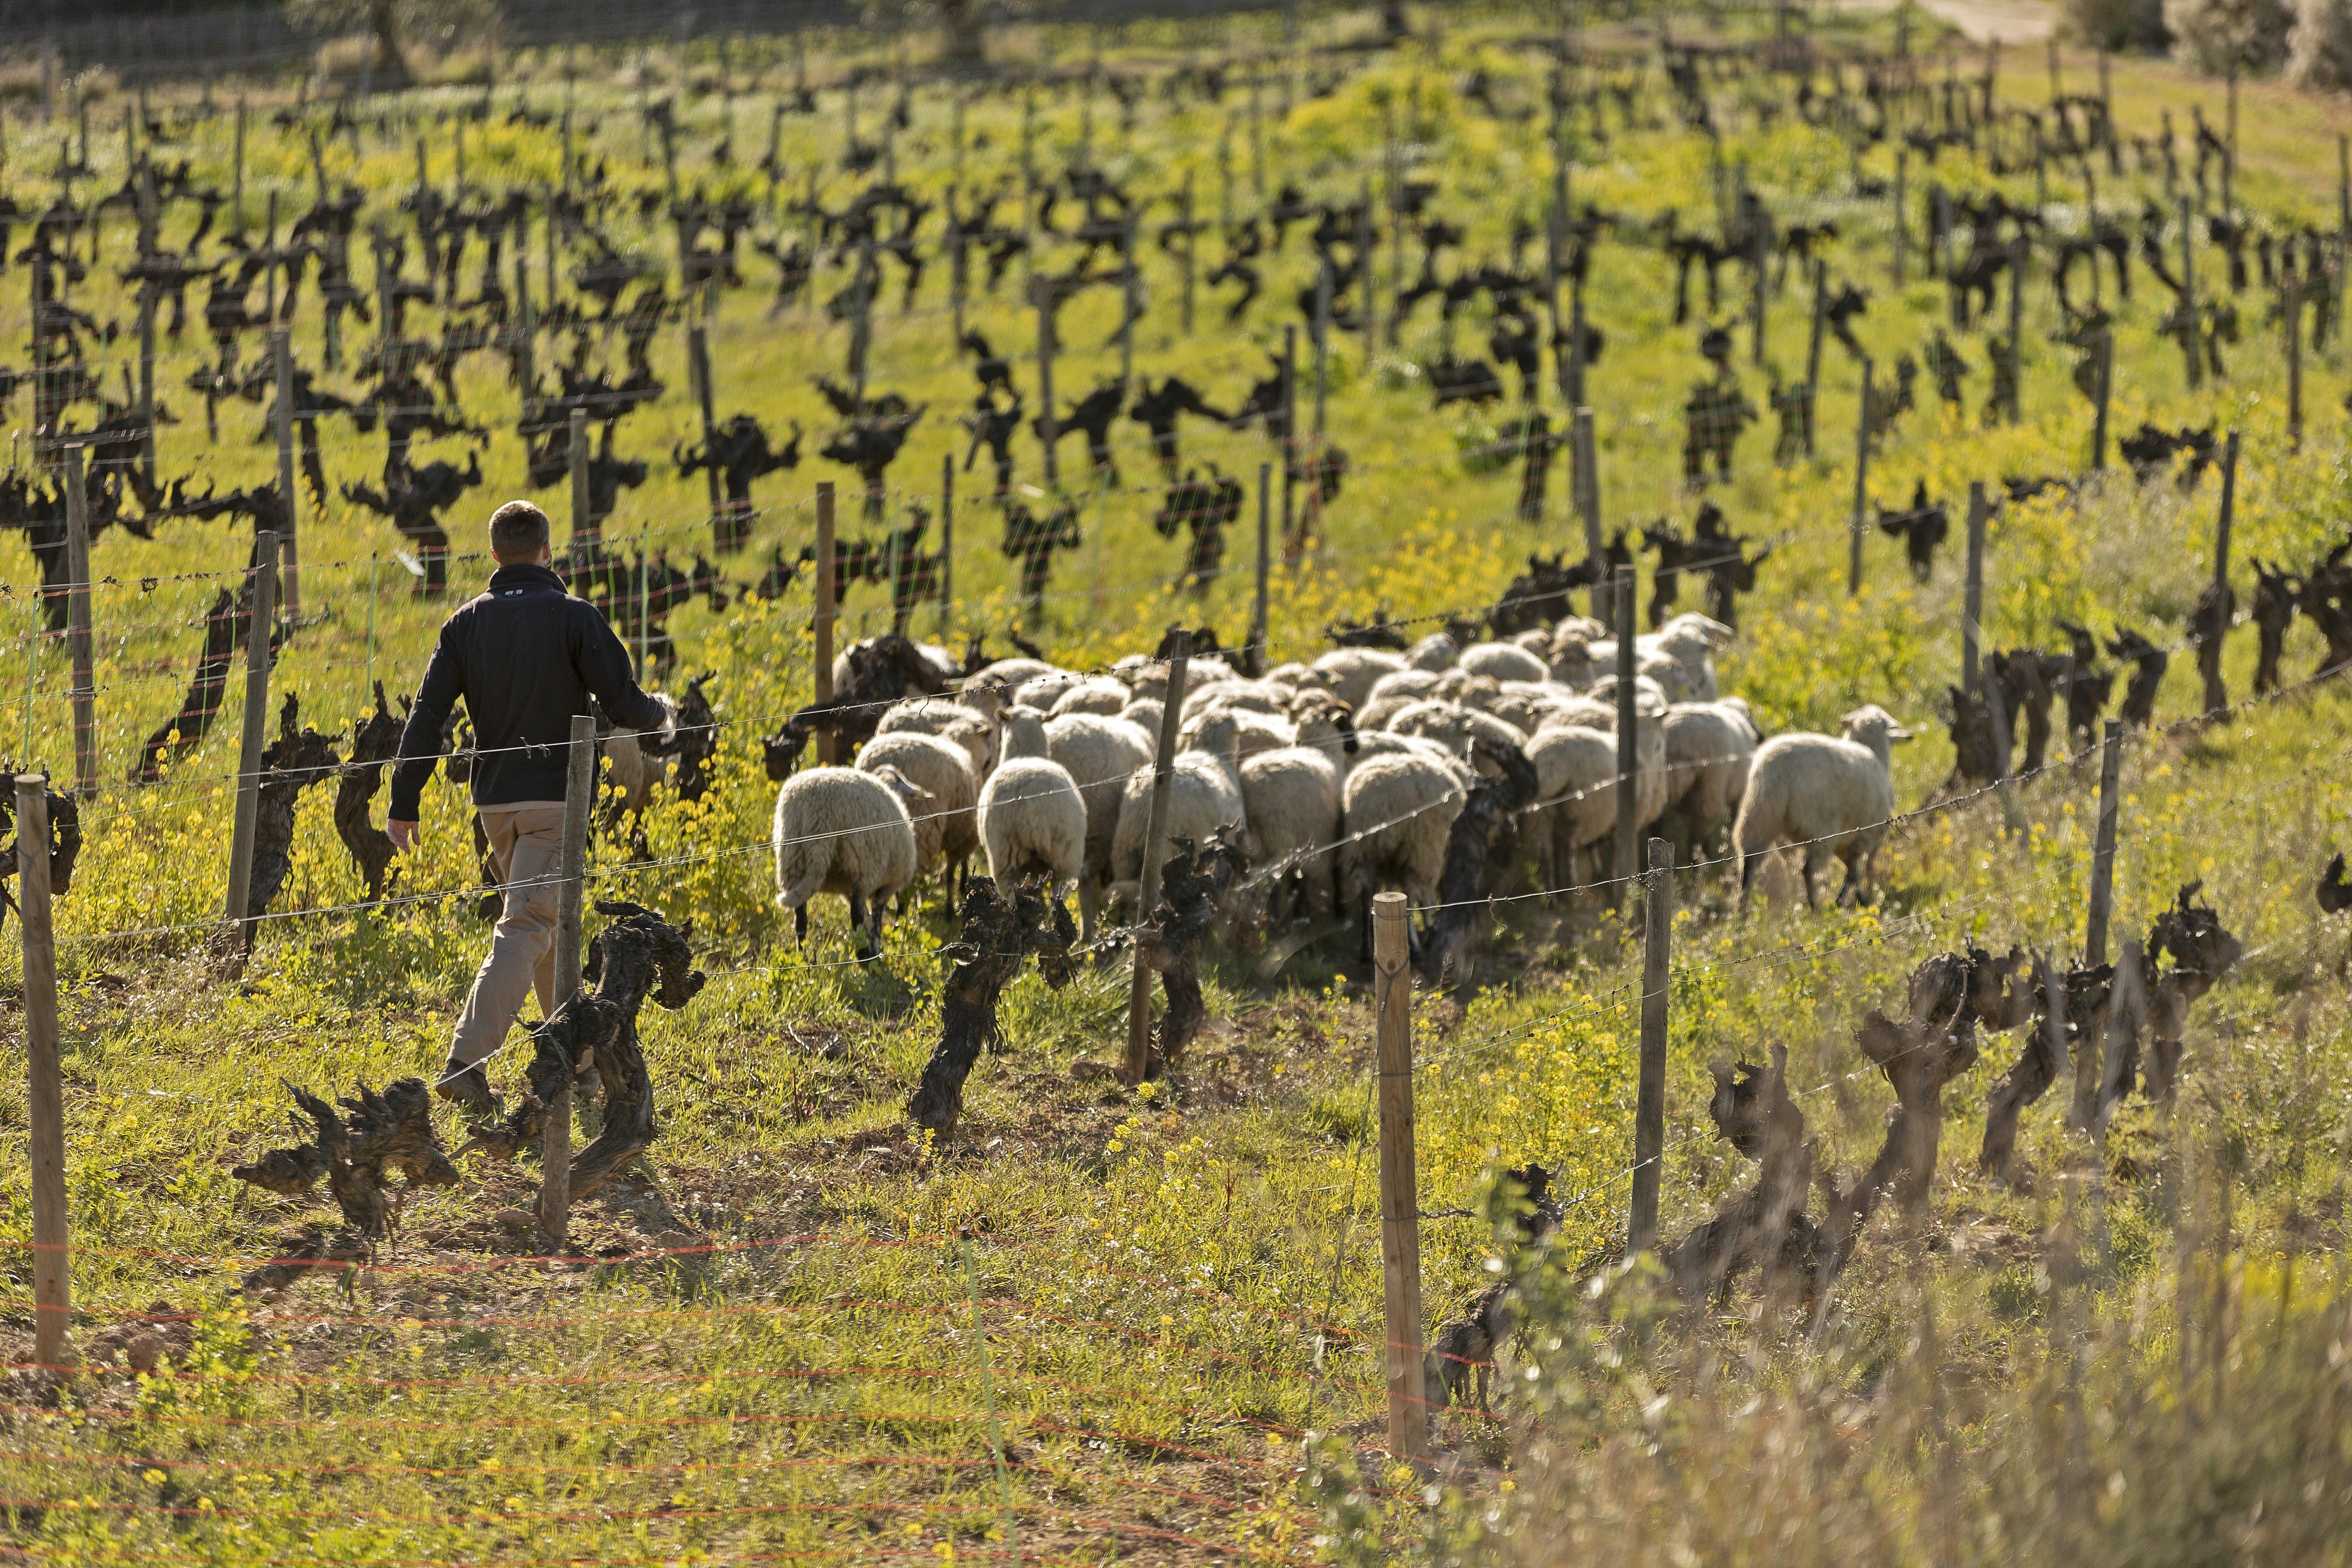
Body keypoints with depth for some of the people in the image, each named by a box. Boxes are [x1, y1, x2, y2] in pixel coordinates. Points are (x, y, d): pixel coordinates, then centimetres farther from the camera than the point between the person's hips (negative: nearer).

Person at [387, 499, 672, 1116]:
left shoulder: (467, 622, 4)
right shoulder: (574, 618, -8)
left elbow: (427, 715, 0)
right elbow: (625, 705, -9)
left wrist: (403, 805, 2)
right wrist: (663, 714, 15)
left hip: (494, 803, 5)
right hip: (555, 798, -5)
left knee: (546, 926, 21)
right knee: (524, 929, -9)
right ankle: (465, 1061, -21)